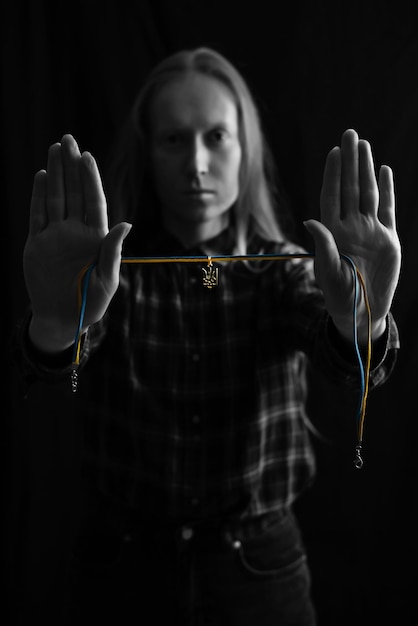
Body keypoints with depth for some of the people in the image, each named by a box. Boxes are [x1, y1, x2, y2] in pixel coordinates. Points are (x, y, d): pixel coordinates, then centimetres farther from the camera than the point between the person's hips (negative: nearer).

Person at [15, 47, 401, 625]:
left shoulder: (285, 268, -7)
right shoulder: (114, 271, -9)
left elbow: (345, 361, -24)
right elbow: (57, 360, -25)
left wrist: (359, 323, -46)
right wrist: (55, 327, -48)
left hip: (260, 571, 1)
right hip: (122, 564, 0)